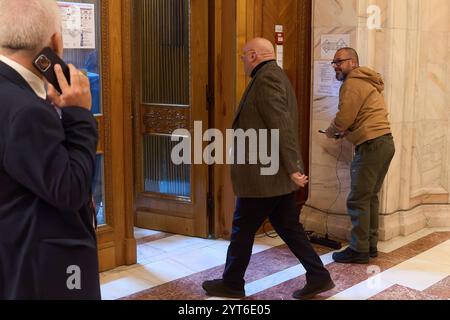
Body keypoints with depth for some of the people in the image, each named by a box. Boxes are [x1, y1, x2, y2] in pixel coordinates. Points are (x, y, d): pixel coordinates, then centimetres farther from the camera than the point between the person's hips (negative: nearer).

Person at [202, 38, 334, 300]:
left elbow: (283, 127, -23)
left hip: (264, 174, -10)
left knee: (243, 229, 5)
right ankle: (319, 277, 16)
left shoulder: (267, 78, -16)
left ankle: (232, 284, 19)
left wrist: (293, 168, -24)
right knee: (288, 227, 13)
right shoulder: (275, 75, 16)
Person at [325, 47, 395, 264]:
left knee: (358, 200, -6)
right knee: (370, 197, 15)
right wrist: (346, 132, 15)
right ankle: (370, 245, 21)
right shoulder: (366, 82, 22)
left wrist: (331, 131, 5)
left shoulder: (353, 83, -9)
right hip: (385, 142, 10)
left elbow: (344, 118, -15)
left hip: (371, 146, -10)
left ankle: (359, 250, -1)